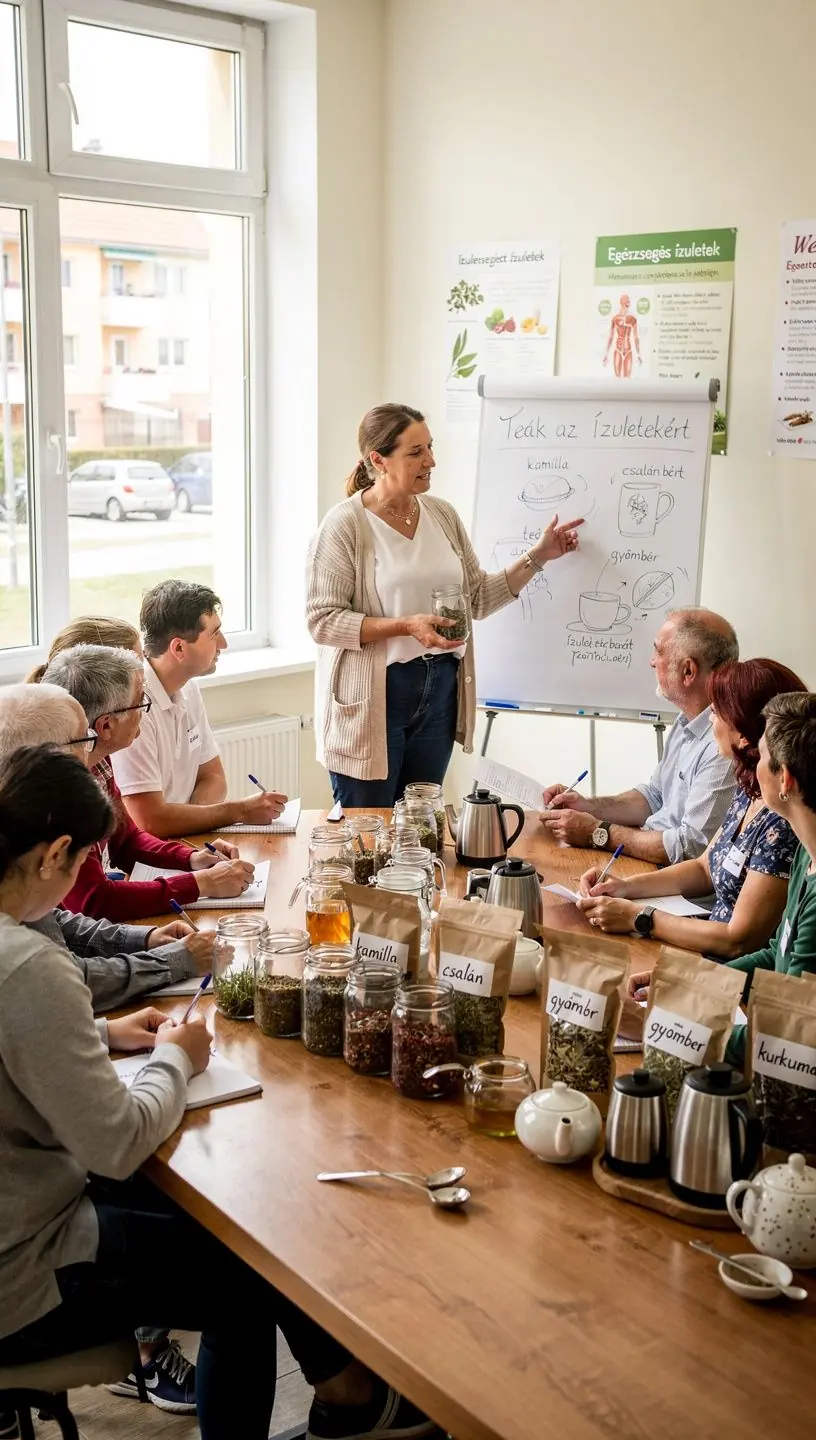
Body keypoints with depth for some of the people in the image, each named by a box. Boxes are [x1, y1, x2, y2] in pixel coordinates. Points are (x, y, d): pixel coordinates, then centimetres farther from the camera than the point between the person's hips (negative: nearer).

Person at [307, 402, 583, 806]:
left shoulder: (442, 514, 8)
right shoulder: (345, 524, -10)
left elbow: (478, 599, 13)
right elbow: (322, 620, -14)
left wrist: (536, 557, 5)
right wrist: (406, 626, -22)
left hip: (440, 692, 5)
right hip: (373, 697, -5)